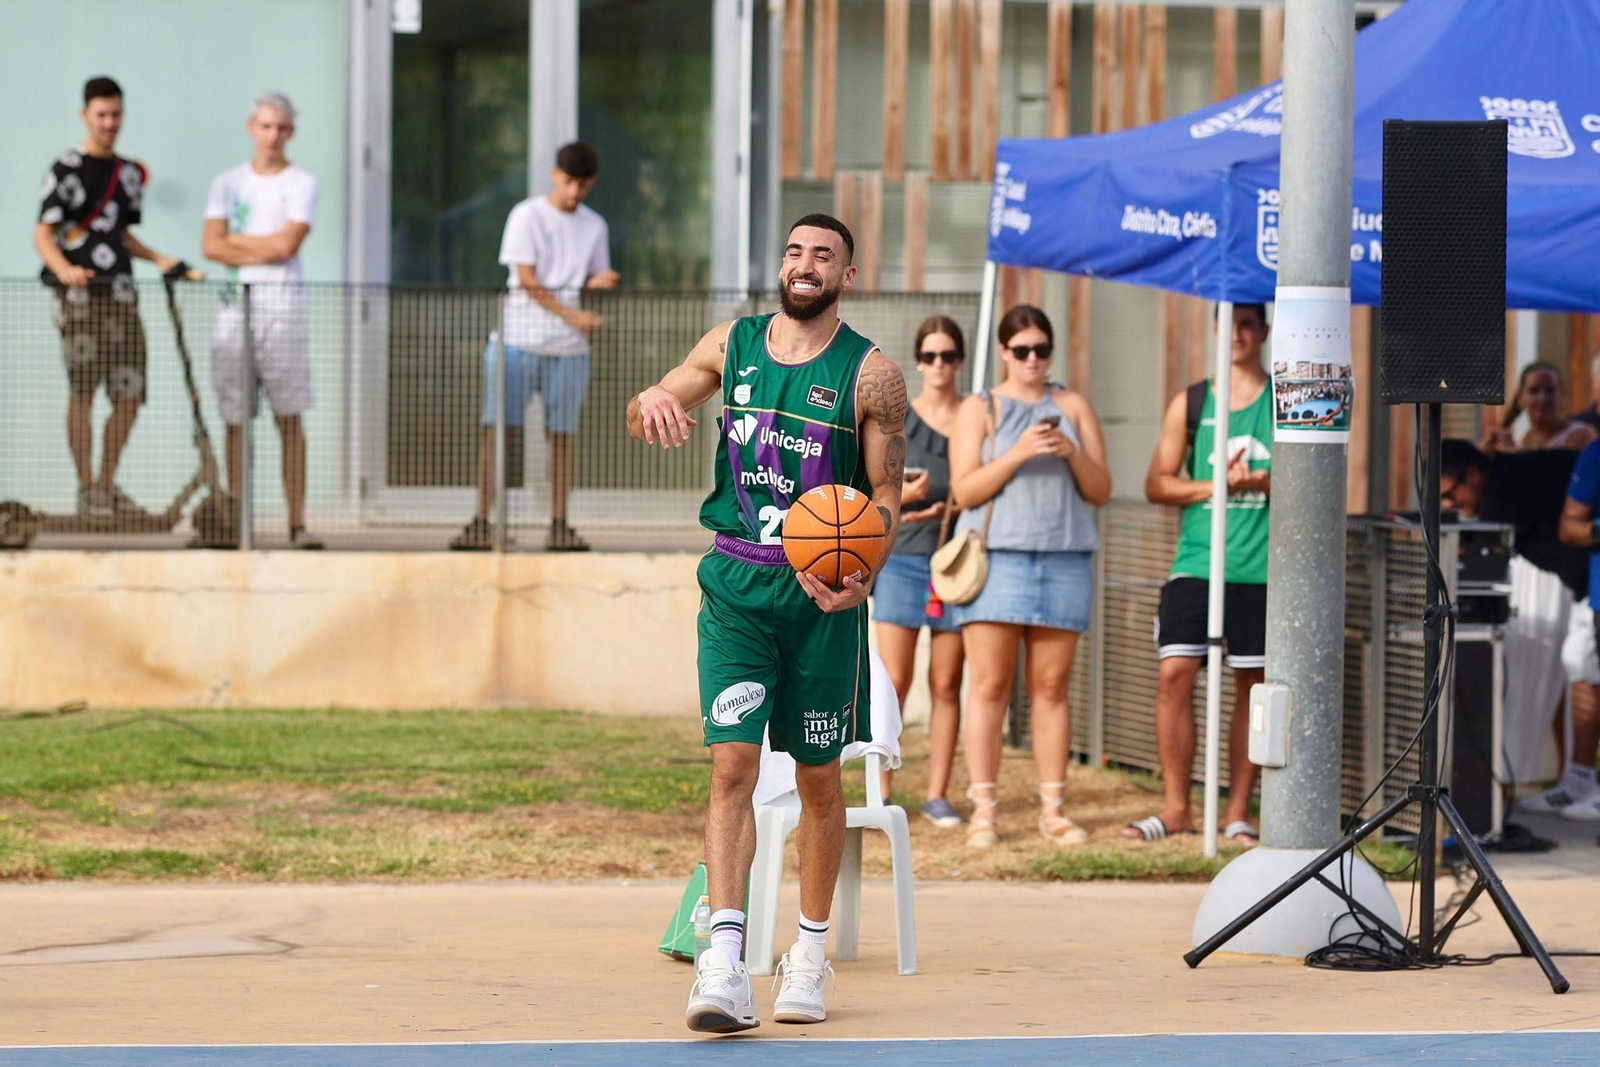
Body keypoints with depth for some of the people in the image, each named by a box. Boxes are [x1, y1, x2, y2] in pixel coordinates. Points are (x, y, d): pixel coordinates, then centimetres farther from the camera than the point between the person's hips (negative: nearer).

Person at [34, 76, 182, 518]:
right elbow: (43, 234, -8)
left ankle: (107, 483, 16)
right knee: (82, 393, -6)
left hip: (122, 296, 6)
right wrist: (64, 269, -26)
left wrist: (158, 259, 12)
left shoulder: (130, 173, 17)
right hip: (80, 298, -6)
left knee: (130, 396, 3)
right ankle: (87, 488, -1)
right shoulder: (67, 170, -3)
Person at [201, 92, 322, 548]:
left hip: (282, 305, -2)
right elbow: (212, 246, 0)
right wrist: (265, 251, -7)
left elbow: (286, 244, -8)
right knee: (235, 420, 2)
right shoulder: (226, 184, 13)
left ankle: (297, 523, -5)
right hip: (235, 304, 2)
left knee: (289, 419, -5)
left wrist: (236, 240, 1)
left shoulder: (301, 183, 4)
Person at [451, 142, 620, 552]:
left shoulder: (594, 226, 12)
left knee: (561, 435, 2)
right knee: (499, 429, -8)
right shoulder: (526, 216, -1)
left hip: (568, 347, 3)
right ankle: (481, 524, -8)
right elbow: (527, 279, -7)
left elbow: (591, 280, 16)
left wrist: (600, 282, -9)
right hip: (519, 337, -3)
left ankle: (559, 526, 7)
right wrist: (571, 314, -16)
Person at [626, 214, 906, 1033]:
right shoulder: (732, 346, 7)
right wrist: (653, 402, -14)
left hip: (820, 593, -1)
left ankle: (810, 955, 24)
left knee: (818, 777, 8)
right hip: (736, 582, 1)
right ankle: (724, 964, -19)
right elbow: (644, 419, 12)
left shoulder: (870, 374, -1)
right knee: (732, 761, -12)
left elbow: (887, 492, -2)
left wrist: (863, 576, -20)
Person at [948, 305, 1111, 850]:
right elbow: (965, 489, -3)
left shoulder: (1073, 407, 14)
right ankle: (984, 810, -6)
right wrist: (1017, 454, -15)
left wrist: (1073, 453, -9)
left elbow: (1101, 490, 10)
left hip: (1063, 560, 2)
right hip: (996, 557, -2)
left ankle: (1053, 809, 4)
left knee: (1051, 688, 1)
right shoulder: (980, 409, 7)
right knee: (990, 686, -7)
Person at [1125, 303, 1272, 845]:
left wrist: (1262, 483, -14)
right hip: (1196, 563, 1)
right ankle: (1176, 806, -2)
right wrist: (1214, 486, -8)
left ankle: (1238, 811, 8)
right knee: (1174, 675, -9)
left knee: (1252, 686, 1)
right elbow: (1157, 484, 7)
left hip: (1261, 569, -1)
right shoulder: (1190, 403, 11)